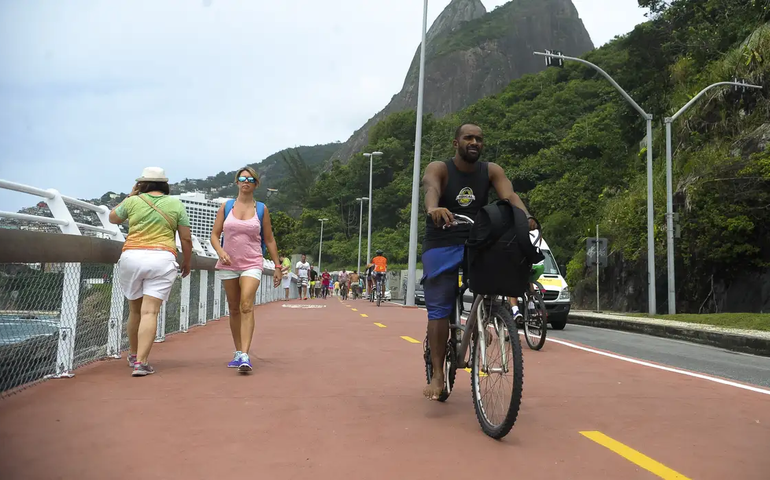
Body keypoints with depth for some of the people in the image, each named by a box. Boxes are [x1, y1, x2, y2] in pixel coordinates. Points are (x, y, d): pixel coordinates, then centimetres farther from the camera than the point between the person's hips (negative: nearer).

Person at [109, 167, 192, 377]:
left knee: (135, 310, 16)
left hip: (131, 257, 2)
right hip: (162, 258, -2)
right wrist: (187, 262, 19)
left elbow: (113, 218, 27)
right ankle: (140, 362, -13)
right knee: (150, 312, -6)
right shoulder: (176, 205, 7)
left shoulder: (133, 201, 7)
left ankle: (133, 355, 32)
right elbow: (186, 239, 5)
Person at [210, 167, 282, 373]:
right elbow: (214, 235, 7)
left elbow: (269, 240, 9)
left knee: (246, 306, -18)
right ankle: (238, 353, 20)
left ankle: (245, 356, -24)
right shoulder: (226, 206, 6)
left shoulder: (261, 209, 4)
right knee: (234, 309, 9)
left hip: (252, 264, -2)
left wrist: (277, 266, 8)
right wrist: (220, 251, -13)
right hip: (228, 264, 3)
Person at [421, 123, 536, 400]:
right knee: (439, 309, -9)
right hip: (441, 246, -3)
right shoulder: (438, 168, -7)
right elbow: (431, 189, -30)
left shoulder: (491, 171, 2)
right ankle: (437, 374, -2)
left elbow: (509, 195, -16)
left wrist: (526, 217, -38)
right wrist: (433, 208, -54)